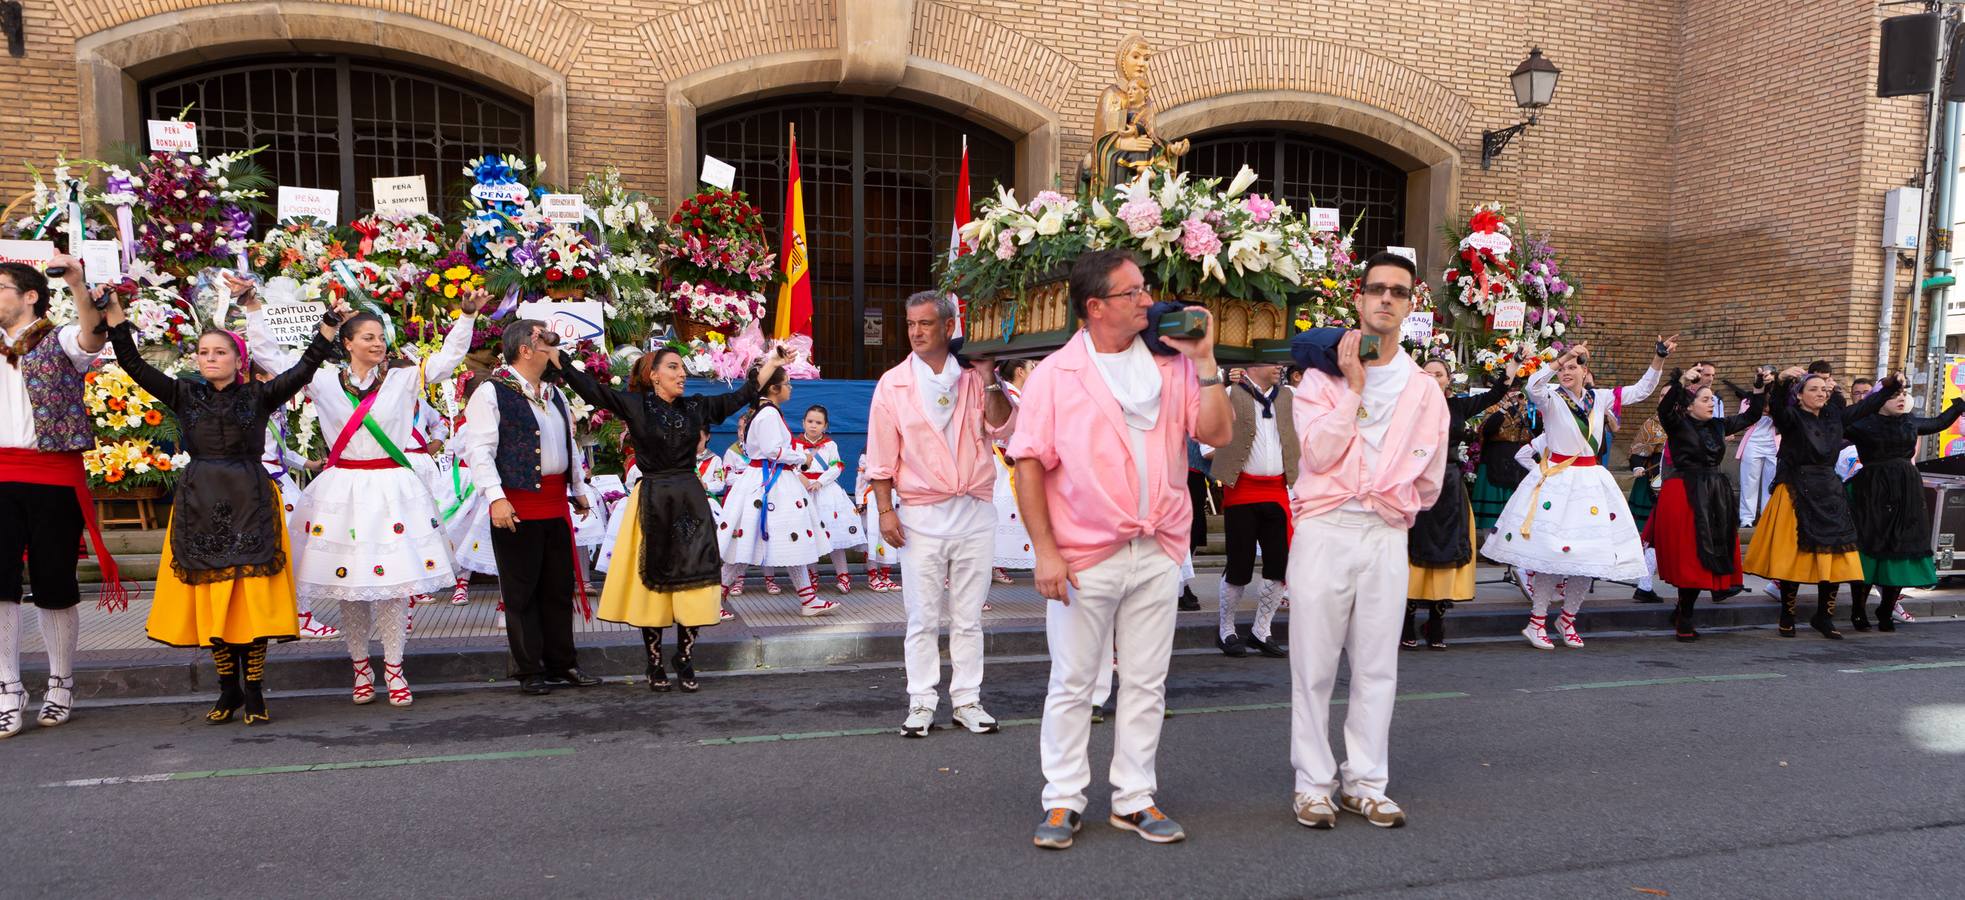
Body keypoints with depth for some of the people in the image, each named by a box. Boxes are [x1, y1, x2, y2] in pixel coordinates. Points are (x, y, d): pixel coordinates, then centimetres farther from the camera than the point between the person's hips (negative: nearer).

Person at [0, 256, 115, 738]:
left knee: (54, 584, 4)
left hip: (53, 475, -4)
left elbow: (92, 336, -20)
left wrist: (78, 285, -37)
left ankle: (60, 686, 16)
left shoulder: (59, 341, 1)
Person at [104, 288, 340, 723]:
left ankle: (254, 693, 6)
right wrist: (114, 316, -4)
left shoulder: (258, 395, 3)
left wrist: (330, 324, -10)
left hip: (250, 506, -2)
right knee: (209, 600, 5)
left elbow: (305, 367, -5)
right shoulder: (185, 395, 8)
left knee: (253, 600, -4)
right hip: (199, 507, 2)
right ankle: (228, 690, 18)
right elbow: (135, 366, 3)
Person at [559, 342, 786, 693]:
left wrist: (772, 363, 21)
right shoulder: (634, 405, -1)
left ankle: (686, 664, 12)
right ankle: (655, 666, 15)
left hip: (690, 502, 3)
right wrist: (555, 354, -16)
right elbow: (588, 386, -9)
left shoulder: (695, 407, 9)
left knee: (693, 584, 1)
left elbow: (740, 396, 17)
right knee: (652, 584, 4)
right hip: (651, 503, -3)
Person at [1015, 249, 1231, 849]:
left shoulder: (1170, 366, 5)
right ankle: (1063, 802, 20)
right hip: (1085, 558, -3)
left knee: (1146, 685, 11)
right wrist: (1045, 550, -11)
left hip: (1157, 553, 3)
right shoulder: (1055, 374, -3)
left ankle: (1134, 799, 24)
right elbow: (1030, 463, -5)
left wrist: (1203, 360, -7)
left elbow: (1218, 434, 0)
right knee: (1073, 683, 6)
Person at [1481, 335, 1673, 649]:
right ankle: (1537, 623, 2)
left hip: (1590, 480, 5)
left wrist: (1659, 358, 6)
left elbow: (1641, 390, 15)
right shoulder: (1552, 397, -4)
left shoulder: (1599, 398, 9)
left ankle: (1568, 619, 21)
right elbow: (1533, 387, -27)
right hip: (1557, 479, -5)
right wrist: (1562, 358, -29)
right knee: (1551, 550, -7)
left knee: (1587, 553, 5)